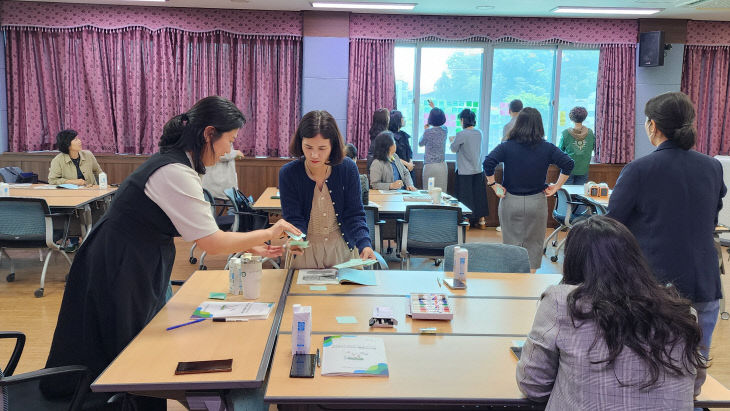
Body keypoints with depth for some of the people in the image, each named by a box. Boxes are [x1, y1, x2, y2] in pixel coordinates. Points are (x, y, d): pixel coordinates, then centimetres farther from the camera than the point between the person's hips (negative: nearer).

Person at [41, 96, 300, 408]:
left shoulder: (174, 163, 5)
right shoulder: (175, 173, -25)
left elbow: (199, 230, 9)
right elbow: (212, 243, -25)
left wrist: (250, 247, 4)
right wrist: (268, 233, -13)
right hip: (120, 273, -9)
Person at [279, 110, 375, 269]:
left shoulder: (348, 168, -13)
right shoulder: (288, 173, -15)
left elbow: (354, 214, -10)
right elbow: (293, 218, -13)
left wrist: (364, 244, -27)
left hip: (343, 250, 1)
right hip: (304, 250, -1)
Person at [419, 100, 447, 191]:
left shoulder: (428, 132, -12)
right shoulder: (445, 130, 3)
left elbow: (420, 144, 7)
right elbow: (440, 121, 28)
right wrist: (434, 107, 43)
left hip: (430, 166, -5)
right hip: (443, 166, 5)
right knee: (441, 192, 7)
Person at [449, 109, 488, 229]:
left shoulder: (461, 134, -16)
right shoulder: (479, 133, 3)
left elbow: (454, 149, -4)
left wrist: (452, 141, 16)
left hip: (465, 172, -6)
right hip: (478, 170, 6)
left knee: (465, 197, 4)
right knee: (479, 195, 13)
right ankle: (481, 221, 20)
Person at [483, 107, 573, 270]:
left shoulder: (506, 147, -5)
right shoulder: (547, 148, -2)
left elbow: (488, 163, -16)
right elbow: (568, 164, -6)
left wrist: (493, 184, -6)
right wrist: (557, 187, 0)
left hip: (511, 202, 0)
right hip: (537, 202, 1)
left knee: (511, 243, 8)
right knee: (534, 244, 12)